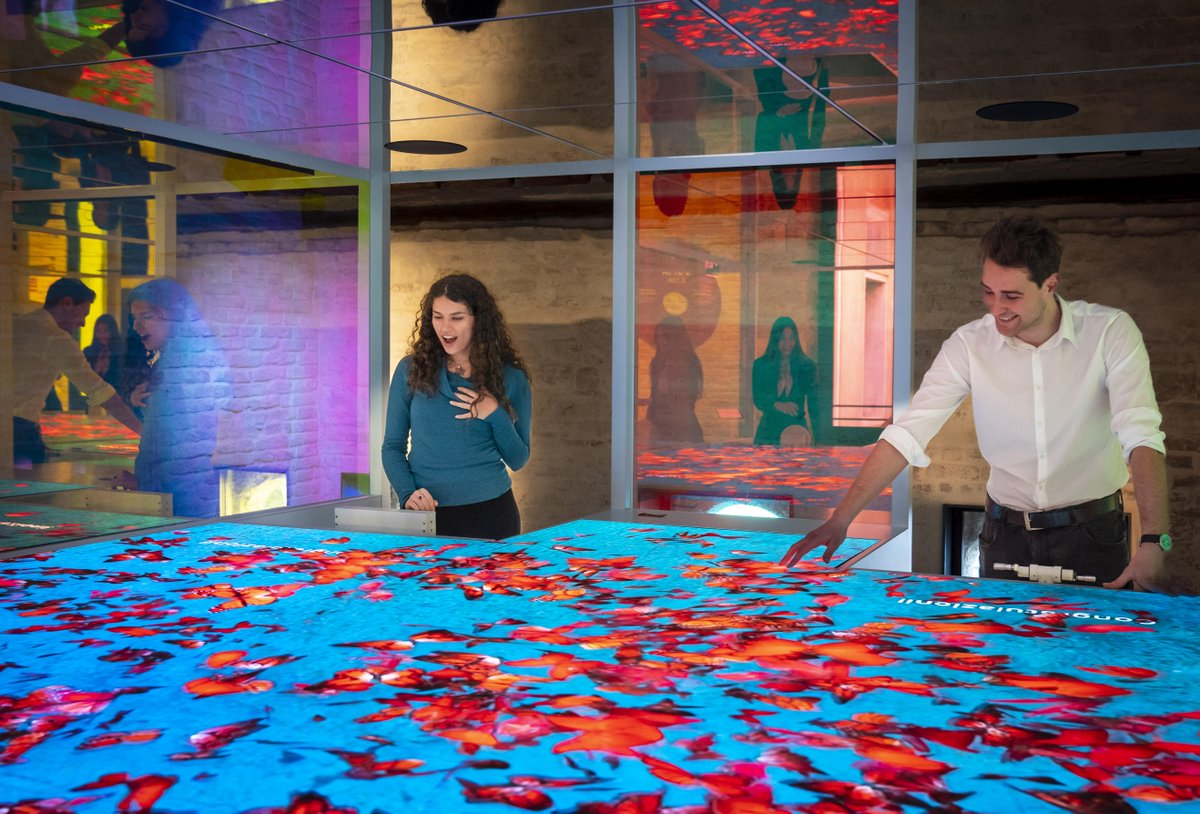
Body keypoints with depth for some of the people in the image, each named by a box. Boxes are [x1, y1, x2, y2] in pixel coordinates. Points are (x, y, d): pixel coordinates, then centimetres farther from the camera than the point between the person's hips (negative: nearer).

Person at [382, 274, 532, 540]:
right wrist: (407, 493, -13)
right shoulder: (411, 369, 0)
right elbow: (393, 447, 4)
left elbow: (517, 460, 4)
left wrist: (496, 415, -12)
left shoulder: (510, 377, 0)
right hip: (425, 513, 0)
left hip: (490, 510, 0)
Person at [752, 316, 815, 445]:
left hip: (797, 429, 0)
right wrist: (777, 405, -26)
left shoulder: (806, 366, 4)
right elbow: (758, 399, -6)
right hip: (769, 431, 0)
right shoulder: (761, 365, 4)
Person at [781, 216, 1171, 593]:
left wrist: (1153, 543, -33)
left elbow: (1141, 436, -21)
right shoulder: (970, 344, -10)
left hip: (1092, 534, -1)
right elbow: (906, 435, -14)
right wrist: (840, 519, -23)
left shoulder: (1110, 332, -13)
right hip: (1007, 534, 2)